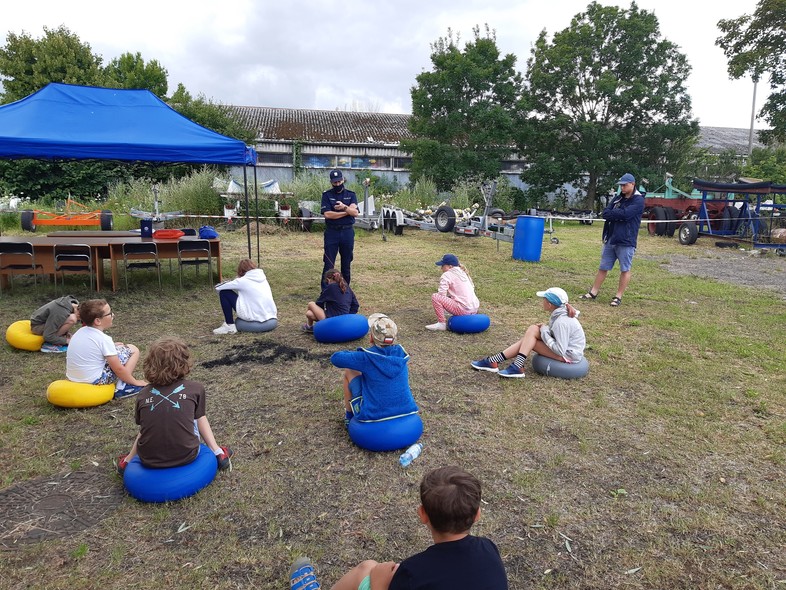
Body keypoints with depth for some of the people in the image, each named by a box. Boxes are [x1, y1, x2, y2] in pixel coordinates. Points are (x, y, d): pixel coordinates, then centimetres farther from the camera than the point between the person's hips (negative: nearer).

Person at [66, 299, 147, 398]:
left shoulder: (80, 331, 2)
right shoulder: (104, 339, -20)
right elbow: (118, 369, -16)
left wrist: (112, 346, 17)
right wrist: (135, 382, -4)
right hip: (94, 382, -8)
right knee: (133, 350, -1)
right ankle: (120, 388, -2)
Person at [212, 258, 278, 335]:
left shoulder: (243, 281, -6)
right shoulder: (263, 277, 10)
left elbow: (218, 287, 3)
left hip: (256, 316, -7)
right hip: (270, 315, 7)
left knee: (223, 293, 3)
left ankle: (230, 326, 7)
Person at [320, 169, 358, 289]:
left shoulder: (351, 194, 8)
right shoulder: (327, 195, 3)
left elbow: (355, 212, -7)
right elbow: (327, 214, -11)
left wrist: (344, 207, -26)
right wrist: (346, 212, -8)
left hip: (347, 232, 2)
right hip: (332, 232, -2)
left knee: (346, 263, 9)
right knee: (329, 263, -3)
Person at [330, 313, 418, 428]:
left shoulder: (366, 358, -17)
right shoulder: (400, 353, -4)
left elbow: (335, 358, -6)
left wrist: (352, 354, 13)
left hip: (373, 414, -5)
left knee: (348, 371, 12)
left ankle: (349, 416, 27)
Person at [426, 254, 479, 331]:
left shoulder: (447, 275, -5)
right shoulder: (463, 272, 17)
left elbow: (441, 294, -13)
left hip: (464, 310, -8)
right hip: (475, 309, 8)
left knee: (435, 297, -6)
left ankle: (442, 323, -2)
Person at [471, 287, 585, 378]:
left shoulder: (562, 322, -25)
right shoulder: (560, 312, 0)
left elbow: (560, 351, -27)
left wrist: (544, 332, -18)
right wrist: (545, 328, -8)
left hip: (569, 355, -9)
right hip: (563, 347, 9)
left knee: (533, 330, -18)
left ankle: (517, 367, -20)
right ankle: (493, 361, -8)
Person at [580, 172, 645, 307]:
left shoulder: (638, 200, -6)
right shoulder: (617, 198, 14)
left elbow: (625, 214, -20)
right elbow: (605, 213, 2)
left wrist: (612, 213, -6)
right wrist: (619, 214, -13)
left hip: (626, 241, -6)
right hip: (610, 239, 6)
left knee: (625, 269, 2)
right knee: (603, 267, 10)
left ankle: (618, 296, 9)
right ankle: (593, 292, 18)